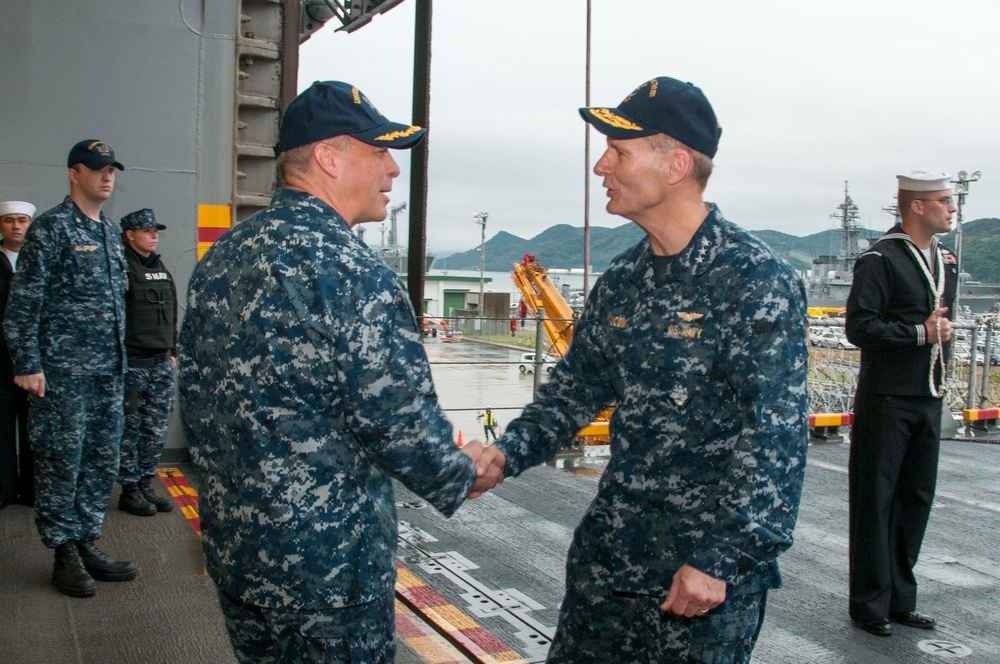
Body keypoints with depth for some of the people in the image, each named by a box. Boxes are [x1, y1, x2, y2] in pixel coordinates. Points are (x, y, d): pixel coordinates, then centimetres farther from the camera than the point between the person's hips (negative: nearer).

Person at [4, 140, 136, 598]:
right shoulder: (50, 228, -6)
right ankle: (65, 554, 12)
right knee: (61, 463, 1)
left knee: (102, 461, 11)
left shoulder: (110, 232, 16)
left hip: (108, 371, 7)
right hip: (63, 371, -7)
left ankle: (87, 543, 22)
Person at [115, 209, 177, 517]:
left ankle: (145, 485, 20)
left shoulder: (160, 268, 16)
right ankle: (130, 491, 10)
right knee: (130, 429, 1)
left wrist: (171, 351, 19)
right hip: (131, 364, -7)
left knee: (155, 429, 10)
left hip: (161, 364, 7)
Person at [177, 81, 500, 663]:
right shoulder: (351, 270, -21)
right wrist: (461, 476, -1)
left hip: (230, 542, 8)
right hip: (328, 557, -8)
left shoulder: (222, 256, 5)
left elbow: (195, 390, 12)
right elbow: (400, 418, -20)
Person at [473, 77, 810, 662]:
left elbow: (775, 438, -19)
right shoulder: (622, 281, 5)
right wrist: (509, 453, 1)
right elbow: (577, 386, 14)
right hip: (610, 548, 7)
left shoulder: (757, 281, -17)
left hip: (707, 572, -6)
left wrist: (720, 560, -21)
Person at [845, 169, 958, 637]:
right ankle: (869, 605, 11)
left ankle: (900, 600, 24)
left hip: (927, 401, 8)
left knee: (916, 499, 12)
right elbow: (860, 328, -17)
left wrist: (943, 329, 9)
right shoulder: (880, 259, -11)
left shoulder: (945, 261, 14)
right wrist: (920, 332, -17)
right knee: (875, 501, 0)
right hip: (885, 401, -8)